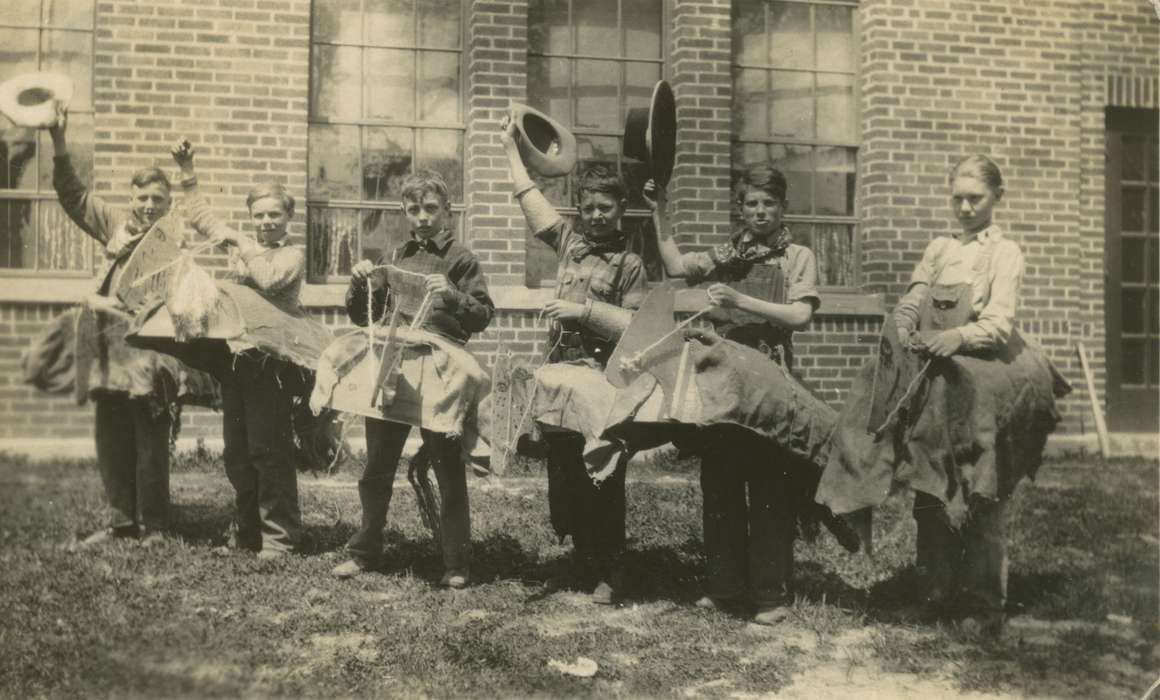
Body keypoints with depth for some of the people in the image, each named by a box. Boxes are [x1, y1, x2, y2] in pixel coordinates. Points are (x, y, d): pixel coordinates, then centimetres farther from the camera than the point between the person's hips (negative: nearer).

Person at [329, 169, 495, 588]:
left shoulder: (460, 258, 2)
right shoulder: (394, 258, 15)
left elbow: (484, 315, -6)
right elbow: (362, 317, 19)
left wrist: (452, 295, -22)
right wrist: (359, 284, 0)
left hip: (439, 370, -4)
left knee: (449, 470, 0)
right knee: (377, 467, 10)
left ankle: (457, 563, 7)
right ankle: (365, 552, 23)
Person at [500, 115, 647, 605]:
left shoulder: (630, 263, -3)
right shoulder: (569, 240, 11)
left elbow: (637, 327, -9)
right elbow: (529, 195, 19)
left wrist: (586, 311, -16)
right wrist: (511, 148, 24)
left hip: (604, 384, -5)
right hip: (560, 376, 5)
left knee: (603, 482, -2)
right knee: (564, 477, 10)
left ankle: (609, 574, 8)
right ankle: (582, 562, 24)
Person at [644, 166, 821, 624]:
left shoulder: (797, 257, 5)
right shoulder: (725, 257, 17)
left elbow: (800, 315, -8)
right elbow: (675, 265, 6)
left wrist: (740, 301, -16)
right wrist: (660, 213, 1)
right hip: (719, 381, 5)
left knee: (769, 490, -2)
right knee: (719, 487, 8)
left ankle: (771, 594, 6)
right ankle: (726, 587, 19)